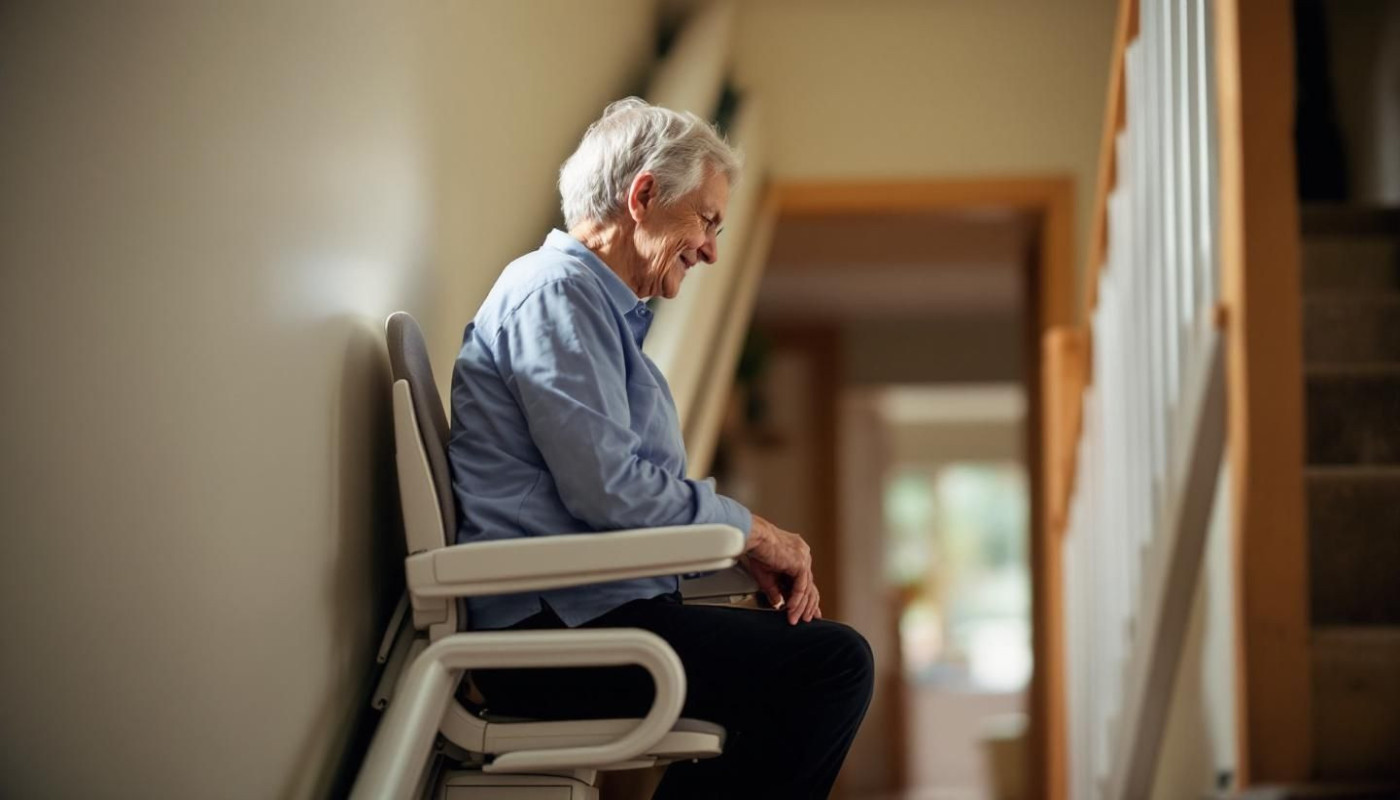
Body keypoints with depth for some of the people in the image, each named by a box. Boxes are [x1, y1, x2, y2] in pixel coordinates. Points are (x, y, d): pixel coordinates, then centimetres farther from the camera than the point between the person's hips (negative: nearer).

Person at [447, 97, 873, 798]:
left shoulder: (607, 310, 24)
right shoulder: (556, 292, -10)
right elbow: (607, 489, -20)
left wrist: (747, 545, 7)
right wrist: (750, 531, -7)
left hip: (579, 614, 11)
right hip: (554, 631, -11)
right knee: (834, 665, -18)